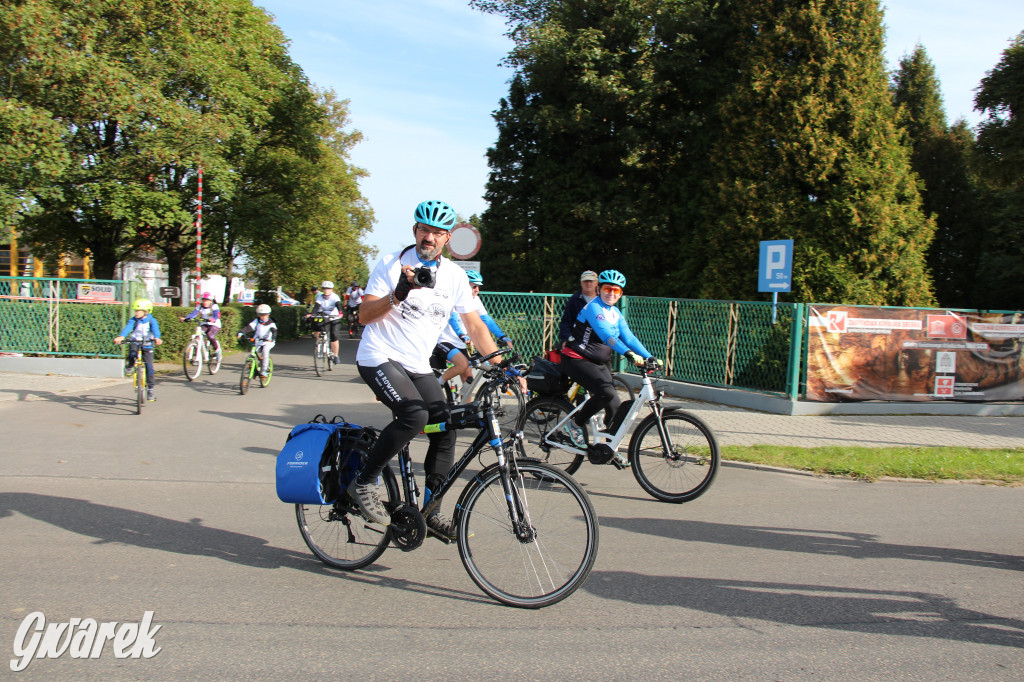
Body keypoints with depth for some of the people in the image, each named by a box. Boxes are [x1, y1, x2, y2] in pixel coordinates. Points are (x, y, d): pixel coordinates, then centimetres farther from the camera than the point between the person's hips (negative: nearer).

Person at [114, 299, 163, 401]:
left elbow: (155, 329, -22)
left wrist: (157, 338, -44)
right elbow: (127, 328, -18)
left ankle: (150, 389, 3)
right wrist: (121, 337, -38)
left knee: (149, 366, -8)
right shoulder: (133, 320, -1)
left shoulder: (152, 321, -4)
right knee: (131, 356, -30)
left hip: (147, 346, -1)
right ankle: (130, 366, 8)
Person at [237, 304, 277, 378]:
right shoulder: (257, 321, 1)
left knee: (265, 350, -30)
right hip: (257, 341, 3)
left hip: (268, 342, -3)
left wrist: (272, 338, -43)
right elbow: (248, 327, -10)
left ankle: (263, 370, -26)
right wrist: (241, 332, -27)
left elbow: (274, 331, -22)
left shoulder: (271, 323, -6)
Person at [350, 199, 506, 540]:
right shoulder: (392, 264, -6)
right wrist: (398, 294, -26)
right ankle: (364, 483, -12)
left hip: (418, 366, 5)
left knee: (445, 430, -5)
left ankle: (431, 512, 10)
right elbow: (365, 314, -10)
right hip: (380, 358, -5)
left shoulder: (455, 275, 5)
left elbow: (474, 325, 6)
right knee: (415, 414, -28)